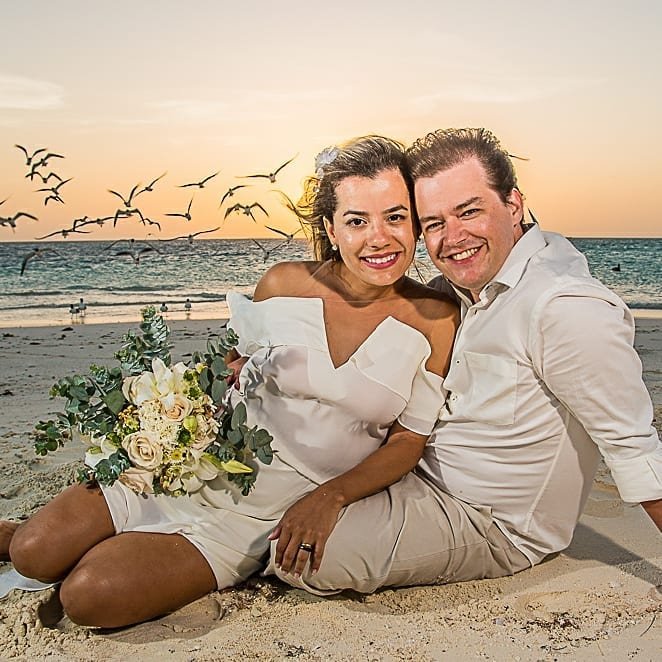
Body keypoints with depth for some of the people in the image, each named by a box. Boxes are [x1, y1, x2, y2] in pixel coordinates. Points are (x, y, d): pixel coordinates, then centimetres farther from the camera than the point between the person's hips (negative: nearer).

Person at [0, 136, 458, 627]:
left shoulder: (434, 319, -8)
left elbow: (409, 440, -4)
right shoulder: (283, 284, -5)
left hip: (285, 506, -1)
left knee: (93, 596, -16)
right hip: (211, 464, 2)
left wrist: (329, 498, -17)